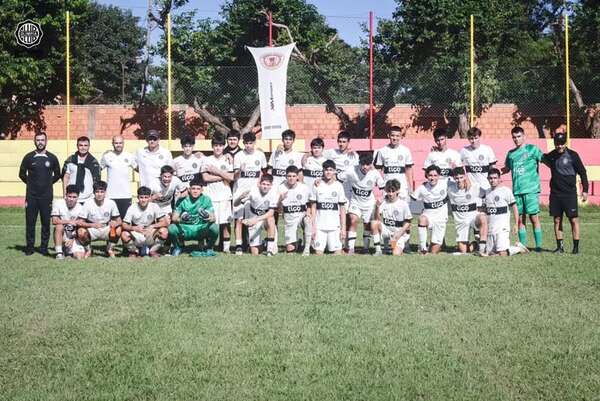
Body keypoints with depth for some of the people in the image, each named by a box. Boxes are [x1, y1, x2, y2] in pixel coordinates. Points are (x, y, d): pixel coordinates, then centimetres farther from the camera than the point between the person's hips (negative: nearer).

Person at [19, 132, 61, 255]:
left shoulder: (52, 158, 5)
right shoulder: (28, 157, 3)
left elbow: (57, 175, 15)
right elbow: (22, 174, 12)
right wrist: (31, 184, 13)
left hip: (46, 196, 0)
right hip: (31, 196, 0)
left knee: (46, 223, 1)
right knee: (30, 223, 2)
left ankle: (44, 247, 9)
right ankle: (29, 247, 9)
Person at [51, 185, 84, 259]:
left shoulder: (80, 208, -6)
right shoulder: (58, 203, -10)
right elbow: (54, 221, -18)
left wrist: (72, 240, -14)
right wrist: (69, 222, -24)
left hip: (73, 237, 1)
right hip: (62, 236, -1)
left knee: (80, 256, -21)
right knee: (60, 226, -34)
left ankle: (67, 250, 13)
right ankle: (59, 252, -23)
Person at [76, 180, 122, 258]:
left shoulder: (111, 203, -11)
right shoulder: (88, 203, -14)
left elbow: (119, 221, -5)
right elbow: (79, 222, -16)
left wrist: (115, 223, -30)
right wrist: (92, 225, -34)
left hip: (106, 230, 1)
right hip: (91, 231, -1)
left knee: (118, 230, -29)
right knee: (81, 232, -32)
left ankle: (110, 249, 1)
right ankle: (88, 250, 0)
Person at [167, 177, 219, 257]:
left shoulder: (206, 200, -4)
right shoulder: (182, 200, -4)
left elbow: (213, 218, -12)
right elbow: (174, 218, -9)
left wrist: (208, 218, -37)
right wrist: (180, 219, -33)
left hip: (201, 230, 0)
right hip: (185, 230, 0)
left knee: (214, 227, -29)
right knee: (172, 228, -28)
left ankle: (209, 248, 4)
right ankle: (178, 247, 7)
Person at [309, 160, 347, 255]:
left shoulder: (338, 186, 3)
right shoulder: (317, 185, 3)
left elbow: (342, 209, 4)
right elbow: (313, 207, 6)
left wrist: (343, 228, -1)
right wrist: (313, 226, -1)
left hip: (335, 226, 0)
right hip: (319, 226, 0)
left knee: (337, 251, -4)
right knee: (318, 252, -3)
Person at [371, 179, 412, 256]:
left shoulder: (403, 204, -12)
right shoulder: (383, 201, -5)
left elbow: (407, 223, -6)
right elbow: (377, 218, -12)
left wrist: (398, 234, -16)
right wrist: (377, 206, -27)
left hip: (401, 233, -3)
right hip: (387, 231, 3)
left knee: (396, 254, -25)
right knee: (374, 223, -25)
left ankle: (400, 246, 14)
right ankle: (378, 250, -15)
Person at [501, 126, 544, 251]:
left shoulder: (532, 149, 1)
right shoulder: (511, 153, 15)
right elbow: (506, 169, 29)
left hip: (531, 189, -5)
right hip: (517, 190, 5)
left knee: (534, 217, -5)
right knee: (520, 219, 6)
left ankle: (538, 245, 1)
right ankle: (522, 245, 12)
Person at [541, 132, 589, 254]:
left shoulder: (572, 155, -5)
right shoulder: (551, 156, 7)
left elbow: (582, 172, -2)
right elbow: (543, 158, 29)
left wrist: (585, 189, -5)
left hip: (570, 194, -4)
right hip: (555, 194, 4)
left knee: (574, 219, -4)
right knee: (557, 220, 6)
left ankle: (576, 246, 1)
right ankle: (559, 246, 13)